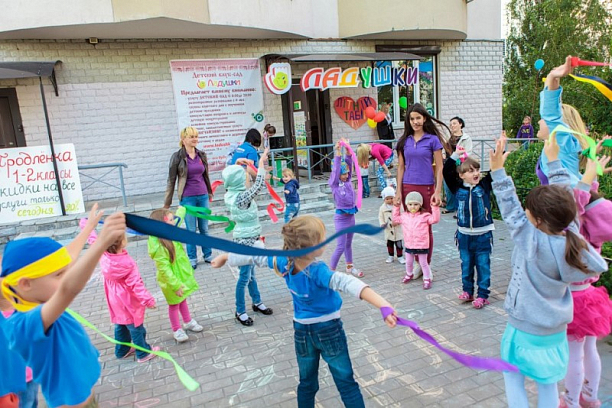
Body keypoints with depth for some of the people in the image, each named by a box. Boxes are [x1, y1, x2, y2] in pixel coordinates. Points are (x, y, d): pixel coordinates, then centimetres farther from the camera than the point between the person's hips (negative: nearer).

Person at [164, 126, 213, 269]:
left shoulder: (202, 155, 4)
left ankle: (208, 255, 26)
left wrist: (209, 193, 22)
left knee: (204, 228, 12)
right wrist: (167, 203, -2)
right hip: (187, 198, -3)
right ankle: (192, 259, 21)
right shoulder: (177, 156, -7)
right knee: (191, 230, 6)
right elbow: (171, 180, -4)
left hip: (203, 196, 3)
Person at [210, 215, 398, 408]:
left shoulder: (285, 263, -15)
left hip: (302, 331, 5)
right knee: (346, 383, 9)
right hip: (329, 330, -5)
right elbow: (347, 283, -49)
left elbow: (255, 257, -1)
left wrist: (225, 257, 15)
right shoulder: (318, 271, -31)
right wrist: (383, 305, -62)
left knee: (307, 383, 21)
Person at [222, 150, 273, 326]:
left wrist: (237, 164, 11)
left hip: (249, 238, 9)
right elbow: (259, 184, -23)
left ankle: (257, 302, 36)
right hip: (246, 240, -9)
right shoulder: (242, 197, -24)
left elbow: (229, 178, 21)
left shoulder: (231, 193, 0)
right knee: (245, 276, 3)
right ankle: (240, 311, 16)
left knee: (250, 273, 21)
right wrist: (261, 162, -15)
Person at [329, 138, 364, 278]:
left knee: (348, 244, 20)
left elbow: (349, 164, -4)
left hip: (351, 216, 6)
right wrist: (338, 151, -28)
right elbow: (336, 168, -23)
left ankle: (350, 266, 35)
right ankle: (331, 270, 6)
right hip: (341, 217, -6)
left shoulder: (348, 181, 3)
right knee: (341, 247, -5)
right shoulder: (334, 184, -12)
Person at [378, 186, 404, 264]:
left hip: (398, 229, -2)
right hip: (388, 230, 3)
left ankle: (400, 256, 18)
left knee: (399, 244, 5)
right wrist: (382, 224, -12)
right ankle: (391, 256, 28)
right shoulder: (382, 208, -2)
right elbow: (380, 217, 4)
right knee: (389, 244, 14)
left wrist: (397, 222, -23)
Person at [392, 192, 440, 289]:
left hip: (422, 246, -4)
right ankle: (409, 275, 44)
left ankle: (427, 279, 19)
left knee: (423, 263, 6)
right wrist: (396, 207, 13)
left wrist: (435, 207, -23)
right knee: (408, 262, 20)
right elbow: (396, 218, 19)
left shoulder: (424, 216, -8)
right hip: (409, 245, 4)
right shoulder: (404, 216, 4)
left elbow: (435, 219, -17)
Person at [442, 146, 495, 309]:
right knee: (466, 264, 14)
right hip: (464, 234, 2)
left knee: (483, 266, 6)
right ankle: (467, 291, 29)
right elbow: (446, 173, -7)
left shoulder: (485, 185, -4)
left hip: (483, 235, -2)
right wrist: (454, 156, -12)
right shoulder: (458, 188, -1)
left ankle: (483, 295, 16)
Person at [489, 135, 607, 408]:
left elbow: (510, 208, -21)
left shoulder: (531, 241, -27)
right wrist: (554, 160, 7)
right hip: (556, 330, 6)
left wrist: (498, 169, -18)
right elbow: (564, 198, -2)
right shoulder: (572, 234, -13)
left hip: (525, 329, -5)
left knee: (513, 379, 14)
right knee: (548, 383, 22)